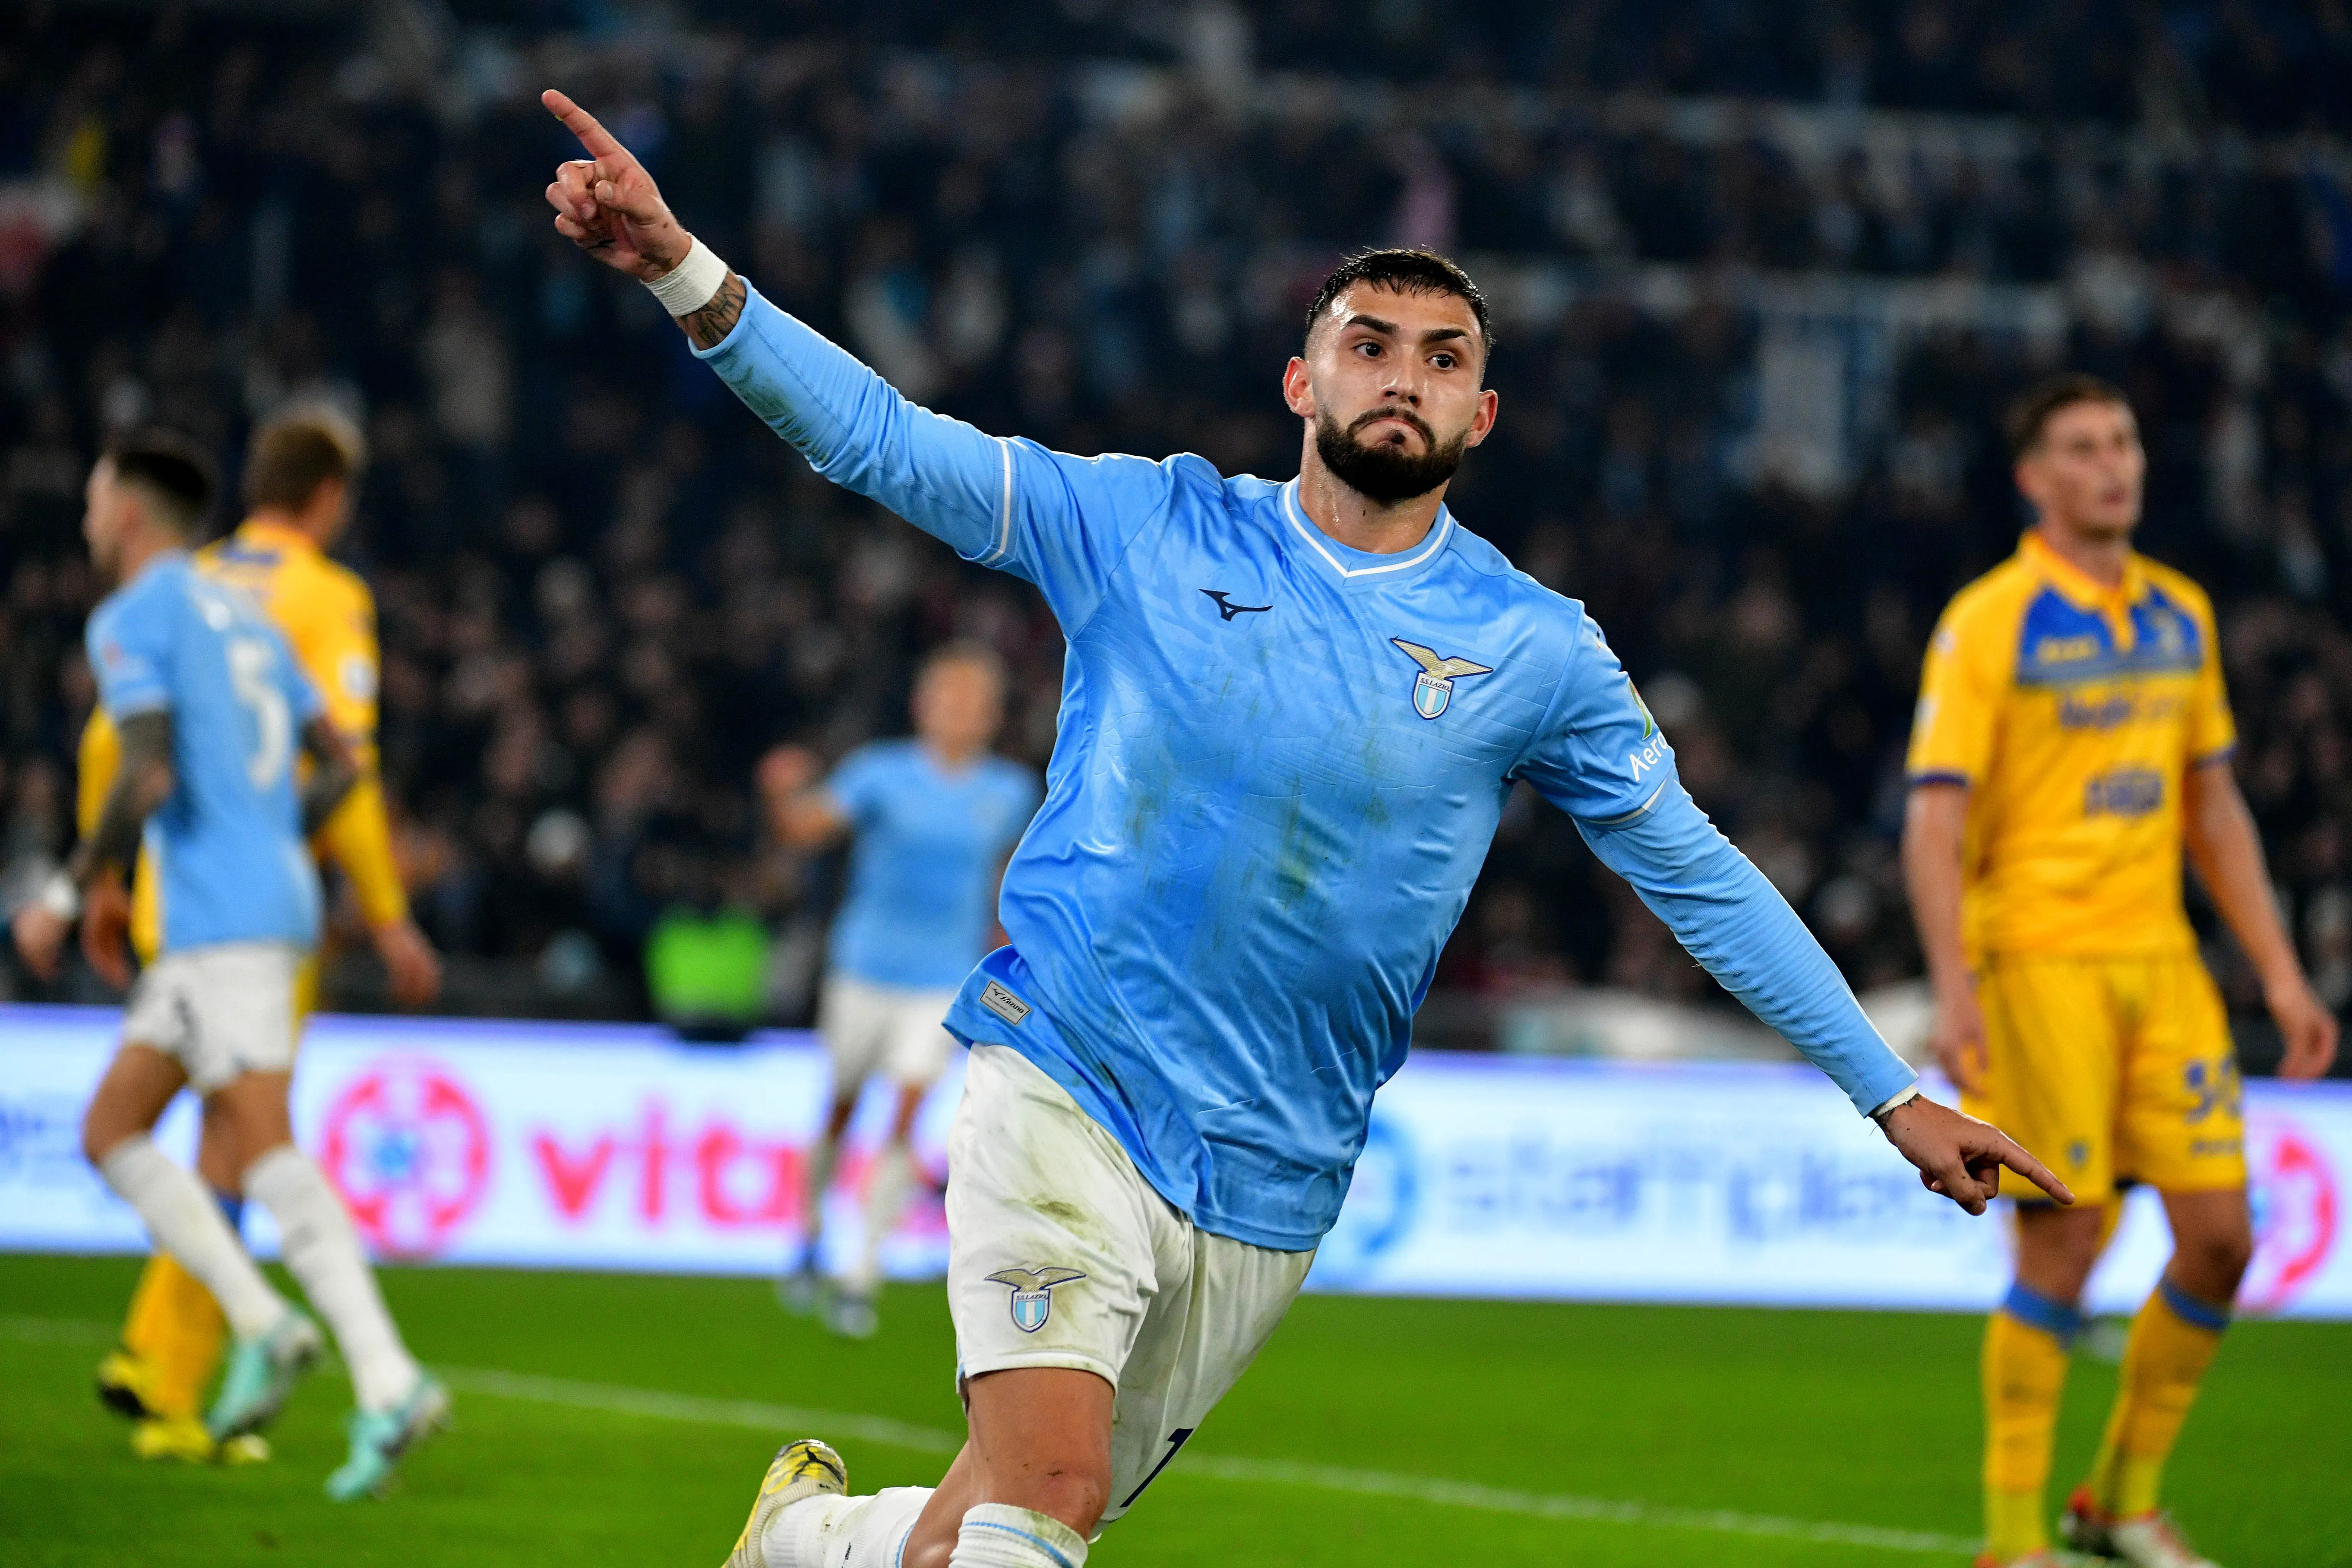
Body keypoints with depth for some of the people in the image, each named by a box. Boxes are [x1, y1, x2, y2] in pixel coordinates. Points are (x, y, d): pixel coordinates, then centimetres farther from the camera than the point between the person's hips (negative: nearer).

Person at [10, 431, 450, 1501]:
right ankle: (260, 1323, 2)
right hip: (271, 895, 9)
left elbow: (148, 777, -17)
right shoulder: (243, 615, 21)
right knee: (109, 1132, 13)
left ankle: (388, 1383, -26)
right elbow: (340, 767, 20)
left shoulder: (134, 619, -5)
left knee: (262, 1149, -17)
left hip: (221, 921, -9)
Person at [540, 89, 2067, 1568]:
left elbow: (1700, 876, 10)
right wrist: (685, 272, -17)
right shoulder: (1151, 529, 2)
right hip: (1067, 1088, -2)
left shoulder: (1539, 651, 4)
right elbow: (883, 438, -3)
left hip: (1270, 1183, 3)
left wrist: (1893, 1094, 8)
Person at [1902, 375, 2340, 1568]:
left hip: (2160, 955, 6)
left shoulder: (2179, 615, 13)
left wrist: (2280, 973, 14)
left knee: (2219, 1233, 1)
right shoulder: (1989, 622, -6)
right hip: (2039, 959, -6)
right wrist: (1954, 990, -20)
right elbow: (1934, 821, -10)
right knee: (2062, 1250, -7)